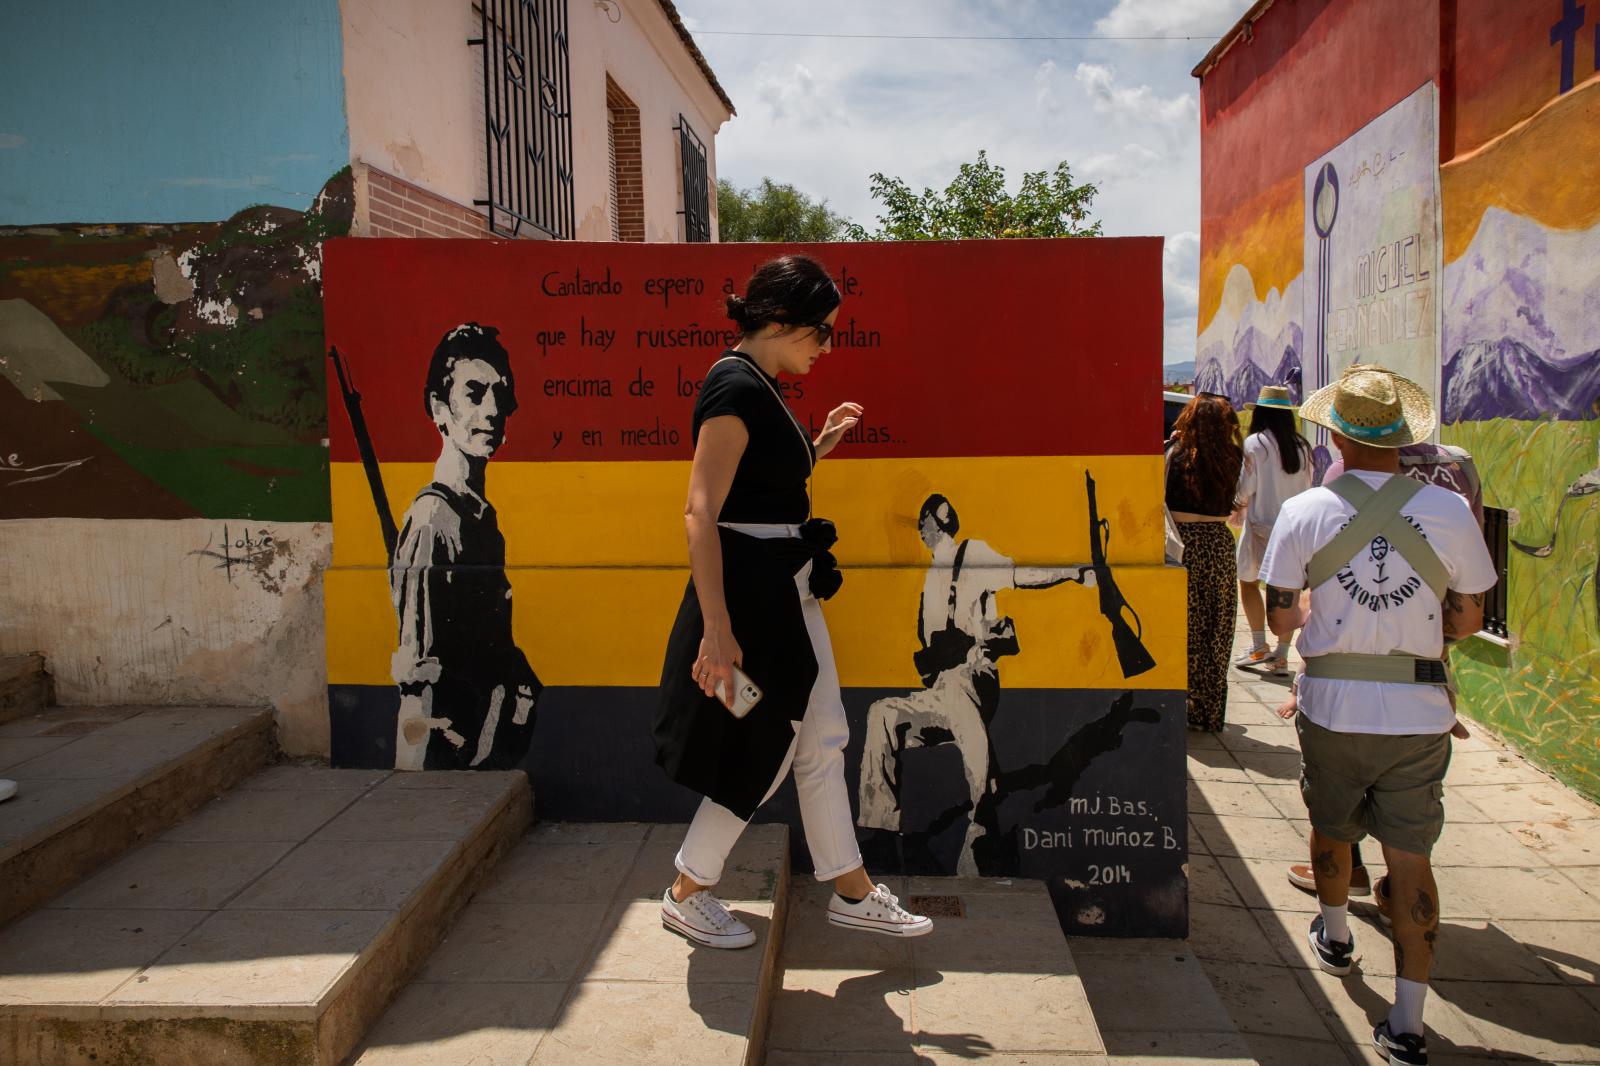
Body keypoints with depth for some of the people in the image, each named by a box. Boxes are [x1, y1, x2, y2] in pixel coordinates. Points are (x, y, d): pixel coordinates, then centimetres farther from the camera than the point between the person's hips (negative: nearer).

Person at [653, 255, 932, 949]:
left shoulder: (760, 387, 12)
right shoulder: (736, 386, -18)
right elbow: (701, 512, -25)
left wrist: (818, 446, 13)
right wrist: (718, 629, -28)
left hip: (786, 588, 10)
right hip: (749, 591, -10)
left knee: (823, 739, 14)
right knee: (764, 753, 3)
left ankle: (852, 893, 28)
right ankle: (686, 894, 22)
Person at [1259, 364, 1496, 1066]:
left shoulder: (1304, 512, -8)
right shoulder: (1449, 510, -4)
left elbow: (1282, 620, -3)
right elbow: (1468, 620, 4)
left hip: (1332, 707, 0)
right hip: (1419, 712, 1)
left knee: (1331, 828, 23)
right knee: (1410, 855, 6)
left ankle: (1335, 938, 47)